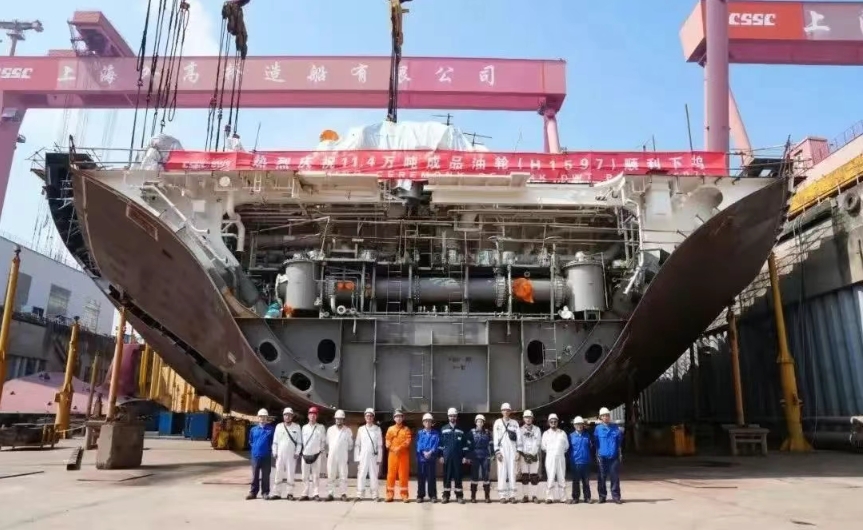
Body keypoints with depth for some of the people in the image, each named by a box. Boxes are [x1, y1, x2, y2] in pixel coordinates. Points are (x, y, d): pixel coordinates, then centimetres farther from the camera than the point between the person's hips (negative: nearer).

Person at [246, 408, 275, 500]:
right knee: (255, 475, 7)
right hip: (255, 456, 2)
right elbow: (250, 441, 19)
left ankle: (265, 493, 12)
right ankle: (253, 492, 14)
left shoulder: (271, 429, 0)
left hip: (266, 456, -2)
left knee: (265, 476, 5)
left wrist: (270, 449, -2)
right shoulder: (253, 429, 8)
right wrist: (254, 448, 8)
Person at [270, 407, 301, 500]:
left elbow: (299, 442, 2)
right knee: (278, 473, 1)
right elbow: (275, 441, 8)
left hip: (291, 455, -2)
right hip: (280, 454, 2)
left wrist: (297, 452, -6)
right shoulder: (279, 426, 8)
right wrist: (274, 452, 1)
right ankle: (276, 493, 6)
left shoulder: (296, 427, 3)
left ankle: (289, 493, 4)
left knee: (290, 474, -2)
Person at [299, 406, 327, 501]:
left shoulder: (321, 427, 5)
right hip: (305, 454, 2)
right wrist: (300, 452, 8)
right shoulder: (304, 427, 12)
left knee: (316, 475, -3)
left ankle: (316, 494, 1)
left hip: (316, 454, -2)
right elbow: (301, 441, 13)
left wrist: (322, 450, -4)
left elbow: (323, 441, 6)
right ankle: (305, 494, 10)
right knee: (305, 476, 4)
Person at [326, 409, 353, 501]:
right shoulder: (330, 429, 8)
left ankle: (343, 494, 3)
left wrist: (348, 454, 9)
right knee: (330, 476, 3)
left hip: (343, 457, -1)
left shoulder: (348, 430, 3)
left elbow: (350, 444, 10)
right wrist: (327, 453, 11)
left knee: (343, 476, -2)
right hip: (331, 456, 2)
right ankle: (330, 494, 8)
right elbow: (327, 443, 14)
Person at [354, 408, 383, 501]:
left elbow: (380, 445, 2)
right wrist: (357, 458, 0)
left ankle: (374, 495, 5)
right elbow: (357, 445, 6)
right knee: (361, 476, -1)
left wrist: (379, 459, -3)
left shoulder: (377, 429, 3)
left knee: (374, 476, 1)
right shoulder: (361, 429, 6)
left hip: (374, 456, -1)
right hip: (363, 456, 1)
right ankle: (359, 495, 5)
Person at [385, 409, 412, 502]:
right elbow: (387, 442, 3)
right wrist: (393, 448, -14)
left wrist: (399, 448, -18)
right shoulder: (390, 429, 12)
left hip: (403, 455, -1)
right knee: (391, 474, 2)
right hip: (392, 454, 1)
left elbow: (407, 441, -5)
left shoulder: (406, 429, 7)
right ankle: (390, 495, 10)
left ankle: (404, 495, 6)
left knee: (403, 475, 0)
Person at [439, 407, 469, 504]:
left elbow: (465, 444, 5)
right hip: (447, 456, 0)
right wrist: (441, 456, -1)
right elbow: (441, 443, 4)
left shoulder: (461, 430, 6)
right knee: (446, 476, 3)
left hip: (458, 457, 0)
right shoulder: (443, 429, 5)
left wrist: (465, 456, 0)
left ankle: (459, 496, 8)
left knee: (458, 476, 2)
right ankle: (446, 496, 10)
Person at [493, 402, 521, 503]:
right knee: (502, 472, -4)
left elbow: (519, 437, 7)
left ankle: (512, 495, 3)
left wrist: (518, 451, -1)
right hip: (502, 450, -1)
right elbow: (495, 438, 2)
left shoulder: (515, 423, 10)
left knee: (512, 472, -1)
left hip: (512, 450, 1)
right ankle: (503, 495, -2)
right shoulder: (497, 422, 6)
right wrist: (497, 451, -7)